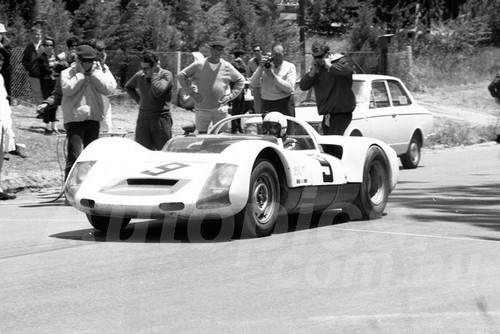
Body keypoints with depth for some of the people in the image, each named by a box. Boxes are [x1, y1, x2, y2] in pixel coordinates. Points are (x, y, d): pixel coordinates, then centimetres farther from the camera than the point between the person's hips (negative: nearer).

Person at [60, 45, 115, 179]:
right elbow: (68, 89, -18)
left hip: (93, 119, 5)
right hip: (75, 120, -5)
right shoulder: (67, 73, 0)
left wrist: (93, 73, -6)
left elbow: (107, 90, -4)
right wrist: (81, 73, -10)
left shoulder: (97, 73, 12)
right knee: (74, 156, -13)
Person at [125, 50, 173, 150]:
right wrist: (138, 99, 14)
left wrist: (154, 74, -16)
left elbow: (157, 91, -25)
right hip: (143, 119, 4)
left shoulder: (166, 75, -8)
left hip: (161, 119, -4)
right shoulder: (139, 76, 7)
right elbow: (128, 87, 28)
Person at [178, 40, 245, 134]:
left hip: (220, 109, 1)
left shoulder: (227, 67, 4)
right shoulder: (199, 65, 0)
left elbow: (240, 80, 14)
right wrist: (191, 92, -1)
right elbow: (181, 75, 6)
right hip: (202, 109, -1)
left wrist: (230, 96, 3)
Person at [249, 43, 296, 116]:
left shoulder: (290, 67, 2)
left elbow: (289, 88, -12)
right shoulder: (265, 66, 7)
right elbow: (253, 84, -3)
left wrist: (273, 76, -17)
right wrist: (261, 67, -13)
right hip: (267, 104, 2)